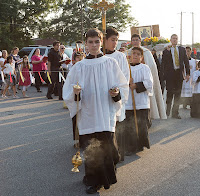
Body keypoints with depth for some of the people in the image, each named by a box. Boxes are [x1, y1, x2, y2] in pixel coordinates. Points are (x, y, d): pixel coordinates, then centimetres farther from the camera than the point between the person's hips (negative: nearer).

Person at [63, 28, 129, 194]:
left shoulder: (111, 63, 5)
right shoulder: (79, 66, 5)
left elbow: (123, 86, 8)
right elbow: (68, 92, 6)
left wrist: (117, 92, -13)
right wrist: (75, 93, -16)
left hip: (106, 114, 0)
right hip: (87, 114, 1)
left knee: (106, 147, -2)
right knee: (90, 151, 2)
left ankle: (106, 178, 22)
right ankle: (93, 181, 20)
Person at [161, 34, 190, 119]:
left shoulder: (182, 49, 11)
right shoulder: (166, 51, 4)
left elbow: (186, 61, 10)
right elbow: (163, 63, -1)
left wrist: (187, 73, 4)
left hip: (179, 74, 3)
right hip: (170, 74, -3)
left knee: (178, 93, 6)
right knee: (169, 93, 1)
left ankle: (175, 113, 14)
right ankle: (167, 112, 14)